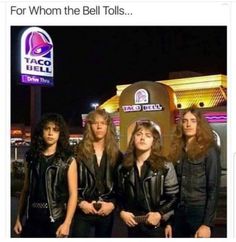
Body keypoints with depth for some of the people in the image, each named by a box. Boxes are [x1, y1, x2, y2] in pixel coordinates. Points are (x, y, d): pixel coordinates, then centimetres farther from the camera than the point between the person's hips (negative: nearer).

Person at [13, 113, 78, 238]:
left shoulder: (68, 160, -3)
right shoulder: (31, 157, 8)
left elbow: (73, 194, -7)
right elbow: (26, 190, 10)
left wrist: (67, 223, -16)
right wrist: (19, 218, 7)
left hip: (56, 220, -3)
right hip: (32, 219, 3)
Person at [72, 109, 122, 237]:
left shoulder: (116, 154, 6)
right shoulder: (78, 152, -2)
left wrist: (113, 203, -6)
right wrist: (80, 202, -12)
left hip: (107, 211, 3)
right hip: (83, 211, -2)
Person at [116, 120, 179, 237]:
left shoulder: (165, 166, -5)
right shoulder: (123, 167, 7)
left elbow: (174, 196, -6)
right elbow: (120, 195, 13)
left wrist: (160, 214, -17)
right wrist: (122, 212, -3)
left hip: (156, 226, -3)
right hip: (133, 226, 3)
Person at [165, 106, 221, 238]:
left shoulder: (209, 150, -5)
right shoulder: (178, 151, 9)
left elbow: (214, 188, -10)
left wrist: (207, 223, -15)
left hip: (199, 212, -5)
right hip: (179, 213, 5)